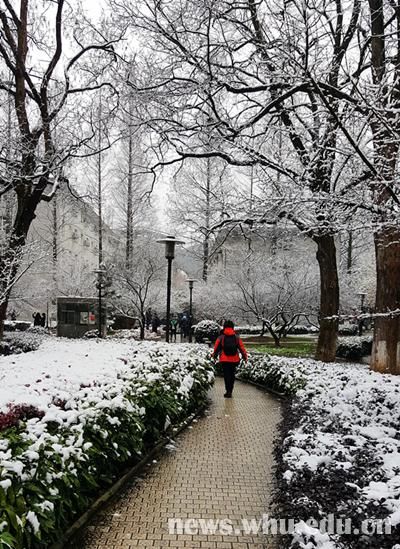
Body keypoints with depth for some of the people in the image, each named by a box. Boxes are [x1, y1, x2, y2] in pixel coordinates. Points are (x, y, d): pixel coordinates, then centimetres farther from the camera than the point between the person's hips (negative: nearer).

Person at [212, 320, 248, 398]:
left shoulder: (221, 337, -5)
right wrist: (245, 357, 14)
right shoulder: (237, 337, 2)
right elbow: (242, 348, 4)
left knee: (226, 375, 2)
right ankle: (230, 391, 22)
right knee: (232, 375, 14)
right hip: (234, 360, 3)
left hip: (224, 360, -2)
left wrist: (214, 356, 17)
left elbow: (216, 348, 1)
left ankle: (228, 392, -7)